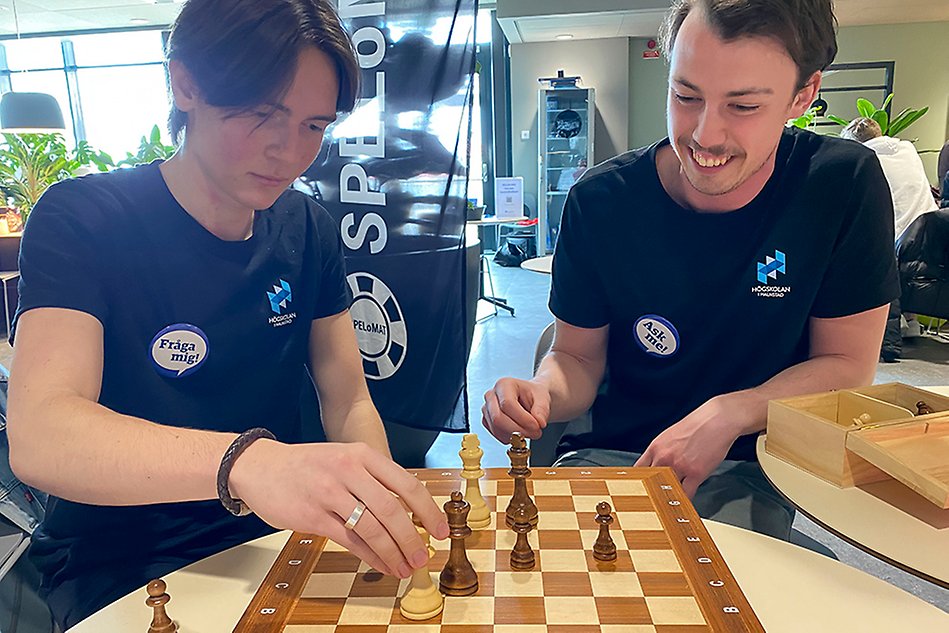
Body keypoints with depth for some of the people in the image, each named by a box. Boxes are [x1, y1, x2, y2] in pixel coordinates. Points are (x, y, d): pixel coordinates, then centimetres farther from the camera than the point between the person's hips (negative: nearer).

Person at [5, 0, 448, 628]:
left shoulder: (309, 230, -1)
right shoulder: (82, 220, -14)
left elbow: (349, 402, 1)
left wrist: (380, 516, -18)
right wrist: (247, 463, -47)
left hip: (273, 542, 4)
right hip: (119, 565, -3)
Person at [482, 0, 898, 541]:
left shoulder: (844, 185, -9)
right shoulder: (600, 202, -8)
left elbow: (847, 365, -2)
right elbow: (578, 358, 0)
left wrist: (728, 414, -18)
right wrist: (542, 394, -23)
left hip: (752, 468, 0)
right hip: (610, 453, 1)